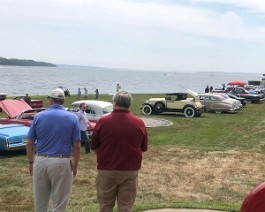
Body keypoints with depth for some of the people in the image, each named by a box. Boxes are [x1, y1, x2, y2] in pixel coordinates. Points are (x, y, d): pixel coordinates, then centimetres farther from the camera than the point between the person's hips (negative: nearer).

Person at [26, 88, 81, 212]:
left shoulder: (39, 116, 1)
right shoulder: (72, 118, -2)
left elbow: (29, 143, 3)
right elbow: (76, 146, -3)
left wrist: (30, 162, 15)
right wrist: (75, 165, 9)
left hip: (40, 161, 2)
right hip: (61, 163, -2)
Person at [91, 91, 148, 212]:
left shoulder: (103, 121, -10)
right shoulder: (139, 123, -6)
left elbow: (94, 147, 0)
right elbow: (143, 148, 6)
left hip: (107, 171, -1)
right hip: (130, 171, 1)